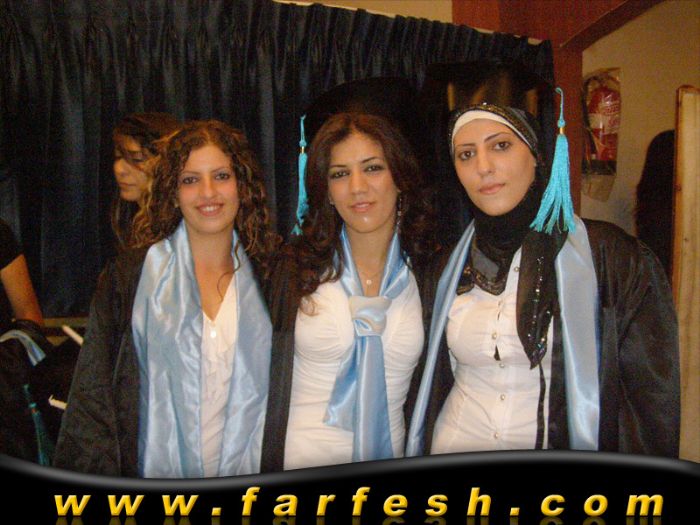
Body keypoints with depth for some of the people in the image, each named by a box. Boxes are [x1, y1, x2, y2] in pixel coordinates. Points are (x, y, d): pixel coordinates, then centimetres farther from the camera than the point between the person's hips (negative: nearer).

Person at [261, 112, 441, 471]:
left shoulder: (427, 271, -3)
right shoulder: (296, 267, -7)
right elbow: (268, 379, -4)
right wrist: (268, 470, -8)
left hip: (387, 458, 2)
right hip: (297, 466, -1)